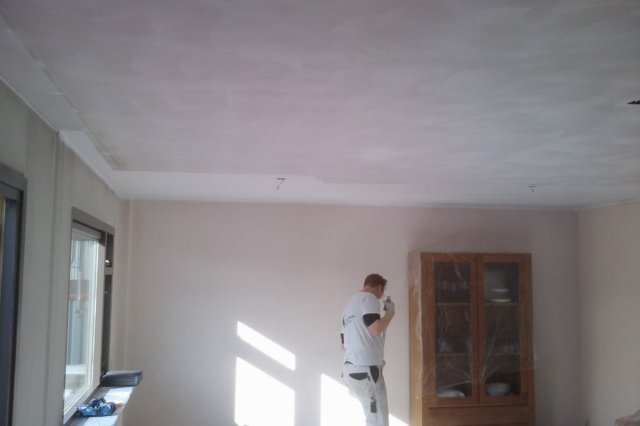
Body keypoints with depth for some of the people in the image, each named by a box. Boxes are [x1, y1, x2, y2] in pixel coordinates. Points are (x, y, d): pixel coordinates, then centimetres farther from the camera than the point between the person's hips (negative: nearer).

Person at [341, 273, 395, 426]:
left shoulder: (349, 303, 22)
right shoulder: (368, 297, -5)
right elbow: (375, 329, -20)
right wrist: (390, 312, -4)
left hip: (351, 369, 9)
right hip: (366, 369, -9)